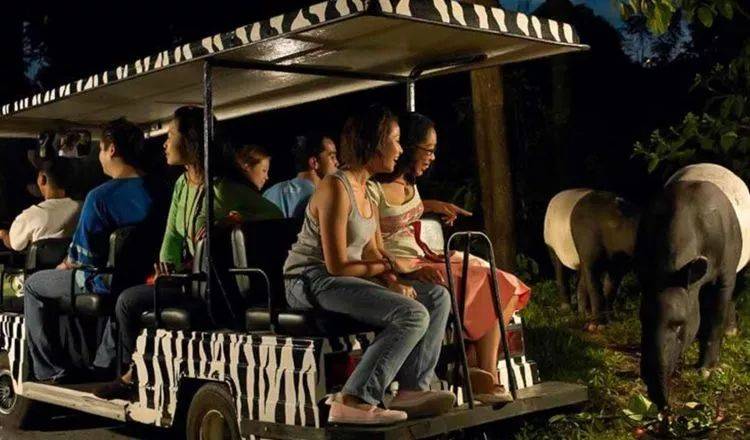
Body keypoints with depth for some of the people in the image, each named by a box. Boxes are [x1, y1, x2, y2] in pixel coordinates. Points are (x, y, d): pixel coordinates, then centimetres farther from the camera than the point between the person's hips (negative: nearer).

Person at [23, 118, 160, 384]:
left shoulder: (100, 196, -20)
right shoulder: (155, 191, 0)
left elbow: (84, 257, -15)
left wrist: (68, 264, 10)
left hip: (106, 283, -7)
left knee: (33, 285, 16)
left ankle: (51, 370, 16)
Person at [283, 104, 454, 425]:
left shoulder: (366, 191, 13)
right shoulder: (336, 188, -18)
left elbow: (372, 253, 12)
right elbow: (337, 266, -19)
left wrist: (393, 281, -9)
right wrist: (384, 268, -4)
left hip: (339, 278, 10)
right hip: (313, 281, -10)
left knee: (438, 297, 3)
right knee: (413, 315, -26)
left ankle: (412, 390, -2)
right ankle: (353, 402, -23)